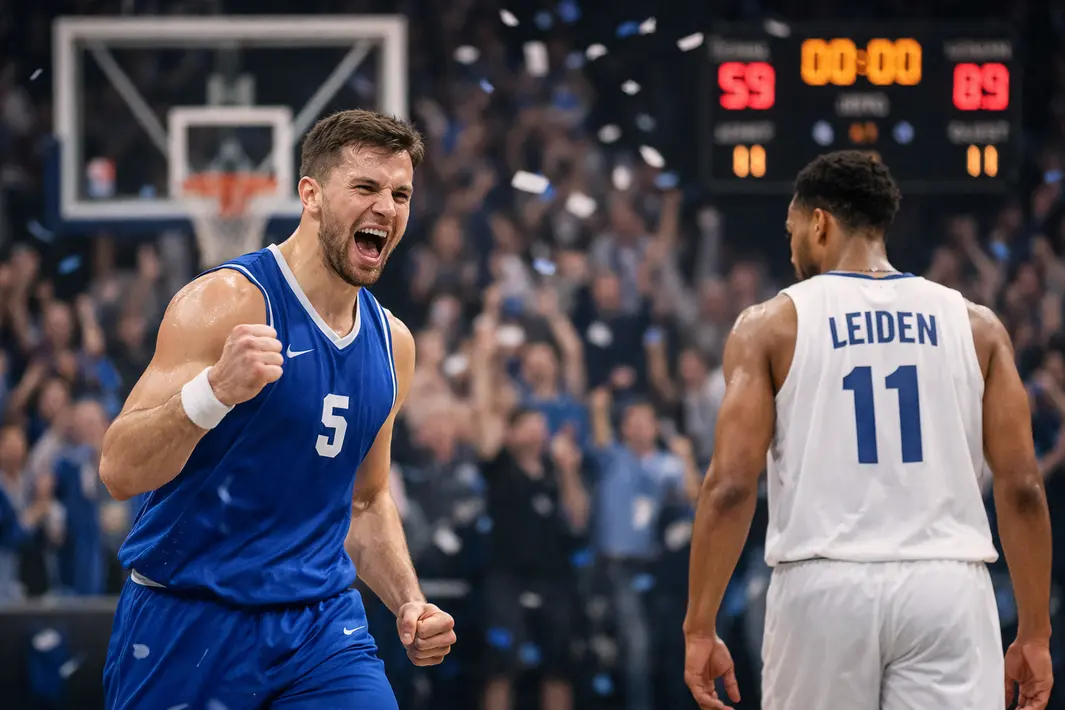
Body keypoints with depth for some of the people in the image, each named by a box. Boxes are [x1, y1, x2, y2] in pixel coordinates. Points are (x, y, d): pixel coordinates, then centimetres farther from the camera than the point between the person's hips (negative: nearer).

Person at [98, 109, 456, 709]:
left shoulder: (392, 342, 10)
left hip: (324, 626, 5)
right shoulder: (229, 302, -12)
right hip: (189, 622, -5)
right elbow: (119, 470, -20)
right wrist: (216, 389, -36)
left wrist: (409, 604, 6)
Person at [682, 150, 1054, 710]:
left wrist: (700, 629, -1)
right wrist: (1034, 634, 9)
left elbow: (730, 486, -5)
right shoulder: (974, 325, 10)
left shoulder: (772, 325, 4)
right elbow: (1021, 487, 4)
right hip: (946, 588, 1)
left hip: (823, 586, -1)